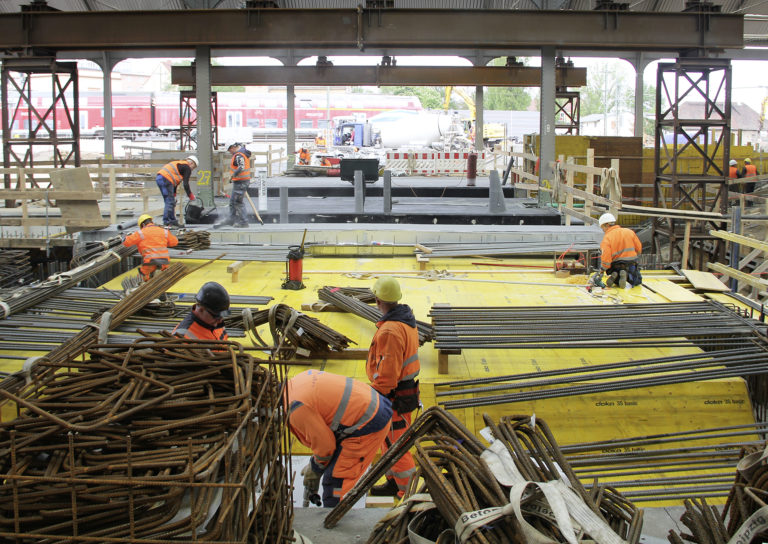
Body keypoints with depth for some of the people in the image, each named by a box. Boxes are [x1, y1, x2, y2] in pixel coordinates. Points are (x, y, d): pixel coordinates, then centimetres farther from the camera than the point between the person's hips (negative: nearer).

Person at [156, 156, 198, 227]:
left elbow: (175, 182, 29)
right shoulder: (187, 168, 1)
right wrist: (191, 196, 7)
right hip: (166, 180, -9)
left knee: (171, 202, 15)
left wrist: (174, 195, 28)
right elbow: (185, 184, -4)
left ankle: (172, 220, 19)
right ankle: (166, 222, -9)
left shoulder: (179, 164, 29)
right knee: (170, 202, -6)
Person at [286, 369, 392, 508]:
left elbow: (325, 444, -13)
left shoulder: (298, 408, -22)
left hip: (368, 424, -11)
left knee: (335, 479, -6)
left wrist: (315, 469, 8)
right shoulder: (298, 380, 7)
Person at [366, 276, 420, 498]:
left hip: (394, 396, -10)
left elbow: (386, 373, -26)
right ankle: (394, 482, 36)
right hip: (407, 386, 10)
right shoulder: (407, 319, 5)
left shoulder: (390, 331, -27)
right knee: (389, 440, 23)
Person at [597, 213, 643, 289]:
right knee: (637, 281, 26)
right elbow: (639, 249, 7)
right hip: (631, 265, 0)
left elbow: (606, 259, -21)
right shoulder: (629, 231, 1)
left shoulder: (606, 238, -12)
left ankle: (614, 276, -6)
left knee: (618, 281, 31)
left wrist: (602, 268, -1)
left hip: (615, 267, 0)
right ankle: (627, 275, -8)